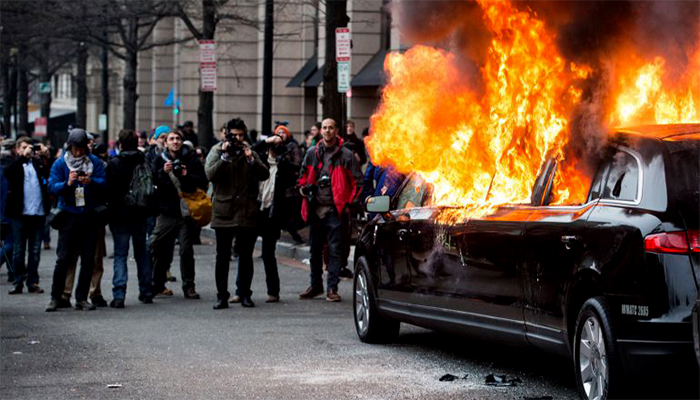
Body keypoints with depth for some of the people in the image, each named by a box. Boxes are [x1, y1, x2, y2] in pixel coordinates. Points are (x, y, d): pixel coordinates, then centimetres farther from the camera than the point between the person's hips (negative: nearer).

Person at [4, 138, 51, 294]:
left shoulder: (38, 163, 10)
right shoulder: (15, 164, 5)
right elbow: (7, 172, -16)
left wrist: (45, 156, -11)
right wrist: (23, 156, -19)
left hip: (38, 212, 2)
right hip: (20, 213, -2)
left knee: (35, 251, 6)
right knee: (18, 250, 3)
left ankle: (33, 282, 13)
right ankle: (18, 282, 10)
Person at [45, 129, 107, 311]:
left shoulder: (95, 162, 5)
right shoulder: (60, 164, 2)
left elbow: (103, 183, -6)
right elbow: (52, 187, -7)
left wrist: (91, 181, -26)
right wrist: (68, 183, -25)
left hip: (90, 215, 2)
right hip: (69, 216, -2)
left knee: (88, 259, 4)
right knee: (63, 258, -4)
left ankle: (82, 298, 11)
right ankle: (55, 298, 4)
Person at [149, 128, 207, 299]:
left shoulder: (191, 159, 6)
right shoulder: (159, 161, 8)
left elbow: (203, 182, 2)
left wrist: (187, 176, -13)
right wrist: (164, 172, -19)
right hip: (166, 213, 1)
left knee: (186, 250, -2)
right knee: (157, 249, 1)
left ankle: (188, 286, 5)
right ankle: (157, 285, 14)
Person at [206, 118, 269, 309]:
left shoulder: (249, 151, 10)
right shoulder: (217, 151, 4)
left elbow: (264, 175, -2)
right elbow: (211, 175, -12)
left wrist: (251, 159, -15)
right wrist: (225, 156, -16)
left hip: (246, 212, 2)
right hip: (224, 211, -2)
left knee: (246, 256, 7)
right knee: (222, 256, 1)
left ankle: (244, 293, 16)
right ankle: (222, 296, 5)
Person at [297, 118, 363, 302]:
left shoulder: (345, 155, -1)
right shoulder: (312, 153, 10)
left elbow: (358, 182, 1)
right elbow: (303, 174, 24)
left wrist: (350, 203, -6)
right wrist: (303, 187, 3)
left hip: (334, 209, -4)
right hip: (315, 209, 4)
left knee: (334, 250, -4)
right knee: (315, 250, 11)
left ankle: (332, 288, 0)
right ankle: (315, 285, 22)